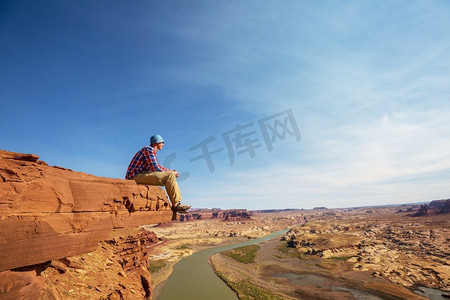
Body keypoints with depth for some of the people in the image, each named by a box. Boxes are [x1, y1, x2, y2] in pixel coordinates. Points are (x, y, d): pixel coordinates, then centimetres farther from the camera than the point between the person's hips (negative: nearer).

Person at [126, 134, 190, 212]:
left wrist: (171, 171, 11)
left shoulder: (152, 151, 20)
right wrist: (171, 172, -7)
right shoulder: (149, 149, -10)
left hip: (138, 176, 10)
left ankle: (177, 200, 6)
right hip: (136, 176, -10)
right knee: (169, 175, -18)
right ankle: (176, 204, -14)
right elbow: (155, 168, -19)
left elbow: (157, 166, 25)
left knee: (170, 174, 12)